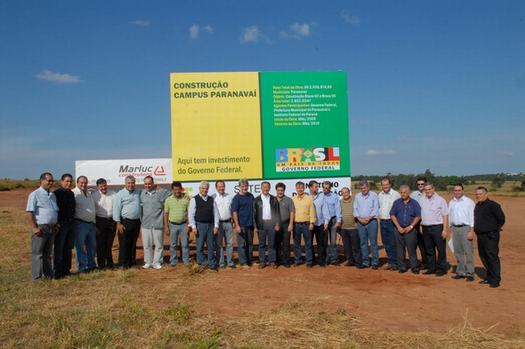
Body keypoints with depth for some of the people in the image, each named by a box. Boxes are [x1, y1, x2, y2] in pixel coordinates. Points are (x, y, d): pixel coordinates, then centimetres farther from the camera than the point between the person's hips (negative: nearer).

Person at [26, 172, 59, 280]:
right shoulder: (35, 194, -7)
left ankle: (48, 275, 23)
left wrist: (56, 225, 14)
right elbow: (29, 212, -13)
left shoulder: (52, 195, 15)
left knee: (48, 253, 14)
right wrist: (34, 228, -18)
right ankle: (37, 277, 4)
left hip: (51, 228, 7)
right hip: (40, 228, -7)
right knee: (37, 253, -1)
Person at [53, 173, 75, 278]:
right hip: (61, 225, -7)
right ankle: (57, 272, 5)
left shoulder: (71, 193, 13)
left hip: (70, 224, 7)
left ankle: (66, 269, 21)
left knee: (68, 248, 12)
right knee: (59, 249, -2)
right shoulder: (56, 193, -9)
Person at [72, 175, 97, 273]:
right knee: (80, 247, 1)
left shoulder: (89, 193, 15)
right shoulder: (74, 193, -9)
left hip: (91, 223, 8)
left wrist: (94, 223, 20)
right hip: (80, 224, -7)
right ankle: (82, 267, 10)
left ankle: (91, 265, 28)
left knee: (92, 246, 15)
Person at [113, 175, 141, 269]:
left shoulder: (138, 192, 11)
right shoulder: (120, 194, -4)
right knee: (124, 244, -1)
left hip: (136, 222, 5)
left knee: (133, 244, 11)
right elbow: (116, 209, -7)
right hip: (125, 222, -4)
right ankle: (123, 263, 7)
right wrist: (118, 223, -12)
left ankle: (131, 262, 20)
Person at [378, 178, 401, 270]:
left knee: (393, 244, -3)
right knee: (386, 244, 11)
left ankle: (395, 263, 7)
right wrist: (379, 217, 11)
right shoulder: (379, 195, 10)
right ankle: (390, 262, 21)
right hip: (382, 222, 6)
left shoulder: (396, 195, -9)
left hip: (391, 221, -6)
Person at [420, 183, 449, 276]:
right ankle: (431, 268, 22)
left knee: (441, 249, 1)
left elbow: (445, 216, -5)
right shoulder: (422, 200, 10)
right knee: (429, 249, 11)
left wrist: (445, 230, -11)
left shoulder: (440, 200, -2)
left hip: (437, 227, -4)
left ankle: (441, 268, 12)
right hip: (425, 228, 4)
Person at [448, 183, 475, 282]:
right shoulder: (451, 202, 13)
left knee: (468, 251, -6)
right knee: (458, 251, 10)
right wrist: (450, 228, 13)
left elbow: (472, 217, -7)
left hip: (465, 228, -5)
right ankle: (460, 272, 18)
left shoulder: (469, 202, -4)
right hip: (454, 228, 5)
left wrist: (471, 231, -13)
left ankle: (470, 273, 0)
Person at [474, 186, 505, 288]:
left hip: (490, 236, -9)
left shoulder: (492, 205, -13)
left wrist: (495, 229, -4)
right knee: (483, 256, 14)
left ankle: (496, 280, -1)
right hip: (480, 236, 9)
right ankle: (489, 277, 26)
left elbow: (501, 219, -14)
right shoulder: (477, 206, 13)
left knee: (493, 257, -7)